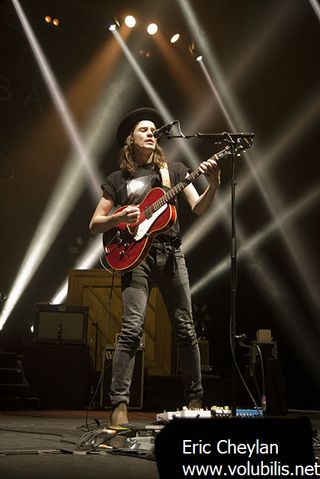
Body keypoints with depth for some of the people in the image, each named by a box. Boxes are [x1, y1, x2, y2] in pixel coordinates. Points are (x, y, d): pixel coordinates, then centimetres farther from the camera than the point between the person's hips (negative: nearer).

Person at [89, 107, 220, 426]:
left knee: (185, 328, 3)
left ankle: (194, 398, 16)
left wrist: (213, 184, -15)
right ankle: (119, 404, -8)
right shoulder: (118, 179, 12)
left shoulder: (174, 170, 15)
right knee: (132, 328, -14)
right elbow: (94, 225, 11)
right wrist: (120, 218, -9)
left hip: (170, 253, 2)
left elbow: (198, 208, 3)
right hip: (136, 256, -1)